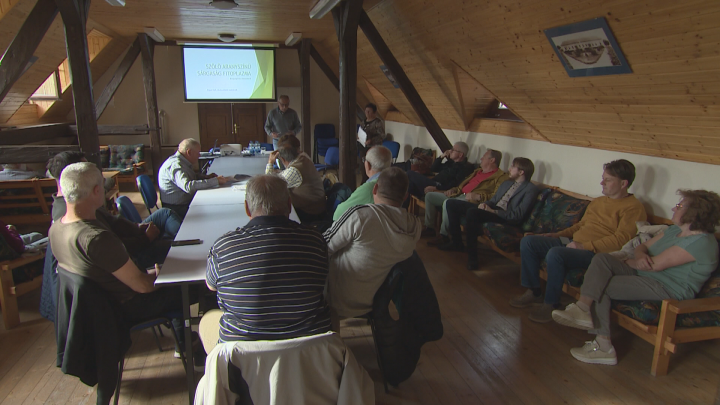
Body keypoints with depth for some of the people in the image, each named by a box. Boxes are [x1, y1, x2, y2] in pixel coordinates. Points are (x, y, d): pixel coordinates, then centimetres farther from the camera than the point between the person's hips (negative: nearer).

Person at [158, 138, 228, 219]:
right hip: (177, 208, -10)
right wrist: (215, 181, -35)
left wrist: (206, 177, 8)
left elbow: (191, 177, 29)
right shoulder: (176, 165, -23)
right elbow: (188, 186, -37)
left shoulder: (183, 162, 10)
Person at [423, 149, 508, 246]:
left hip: (471, 201, -10)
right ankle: (429, 228, 8)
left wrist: (478, 196, -25)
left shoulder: (501, 176, -2)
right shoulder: (478, 171, 27)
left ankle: (444, 235, -24)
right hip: (459, 195, 10)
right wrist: (454, 189, 16)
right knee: (429, 195, 4)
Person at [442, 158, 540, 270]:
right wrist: (486, 204, 0)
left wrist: (494, 211, -19)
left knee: (472, 211, -38)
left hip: (506, 218, -9)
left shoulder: (531, 189, -4)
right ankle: (457, 243, 6)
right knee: (451, 204, 1)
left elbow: (518, 215, -13)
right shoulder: (506, 183, 22)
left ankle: (472, 256, -30)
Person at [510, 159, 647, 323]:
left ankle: (550, 305, -18)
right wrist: (558, 234, 14)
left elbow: (621, 239, -18)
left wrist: (585, 246, -21)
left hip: (595, 253, -9)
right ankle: (533, 292, 4)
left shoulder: (633, 207, -6)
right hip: (572, 243, 9)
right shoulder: (598, 201, 21)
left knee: (555, 254, -36)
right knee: (528, 241, -3)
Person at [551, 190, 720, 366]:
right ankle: (583, 309, -25)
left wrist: (628, 262, -4)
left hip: (667, 290, -9)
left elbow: (656, 264, -22)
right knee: (602, 258, -14)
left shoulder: (701, 242, -16)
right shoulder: (675, 229, 14)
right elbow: (642, 247, 12)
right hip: (644, 275, 9)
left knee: (601, 287, -20)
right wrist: (641, 256, -13)